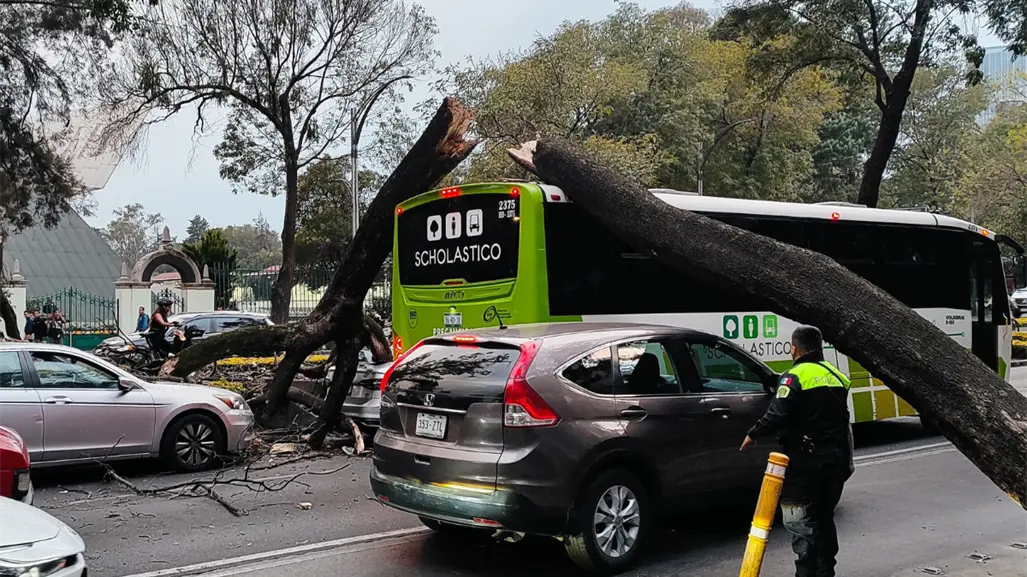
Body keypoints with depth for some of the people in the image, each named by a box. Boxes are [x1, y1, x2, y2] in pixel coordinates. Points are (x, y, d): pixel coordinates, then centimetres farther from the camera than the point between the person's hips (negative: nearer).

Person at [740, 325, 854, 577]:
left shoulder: (796, 376, -14)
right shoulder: (836, 376, 10)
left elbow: (777, 415, -23)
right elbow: (840, 418, 16)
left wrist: (753, 434, -8)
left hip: (804, 461, -8)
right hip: (835, 459, 8)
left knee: (799, 521, -3)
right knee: (824, 518, 18)